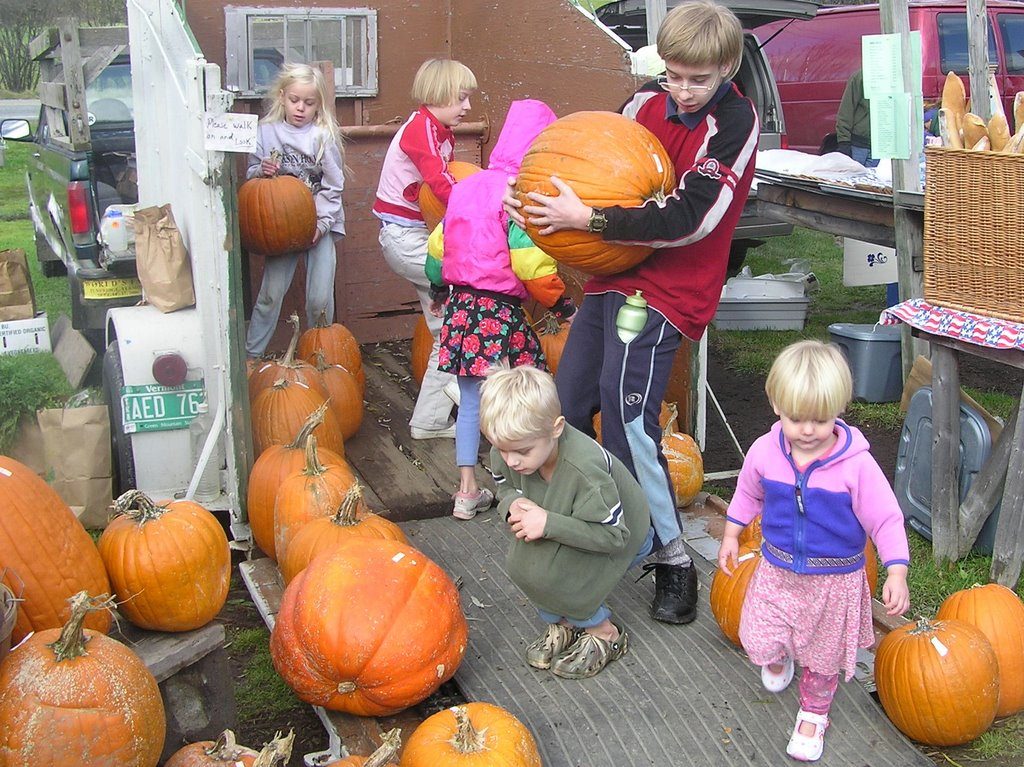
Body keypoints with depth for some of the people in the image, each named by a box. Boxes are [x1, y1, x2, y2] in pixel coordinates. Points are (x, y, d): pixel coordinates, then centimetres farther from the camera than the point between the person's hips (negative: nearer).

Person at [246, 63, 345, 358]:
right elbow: (251, 176, 10)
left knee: (319, 300, -5)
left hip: (320, 224, -1)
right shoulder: (266, 132, 1)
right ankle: (250, 355, 9)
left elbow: (333, 187, -3)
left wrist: (322, 223, -12)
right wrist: (262, 171, -12)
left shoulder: (323, 136, -5)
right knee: (271, 293, -3)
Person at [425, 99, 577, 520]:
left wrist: (439, 292, 32)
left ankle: (468, 491, 20)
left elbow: (436, 247, 17)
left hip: (460, 307, 7)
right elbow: (531, 264, -18)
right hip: (501, 311, -7)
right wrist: (563, 305, -6)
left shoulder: (466, 187, 11)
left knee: (470, 401, 13)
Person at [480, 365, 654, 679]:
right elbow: (505, 488, 4)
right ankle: (562, 624, 6)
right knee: (520, 560, -21)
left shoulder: (584, 468, -39)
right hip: (564, 527, 7)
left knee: (541, 573, -27)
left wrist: (549, 523, -40)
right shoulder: (506, 451, -20)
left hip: (622, 539, -7)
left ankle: (605, 633, -2)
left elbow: (613, 534, -32)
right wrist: (513, 504, -22)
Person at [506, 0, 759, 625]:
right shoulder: (648, 104, 8)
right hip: (613, 276, 7)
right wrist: (536, 195, 2)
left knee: (626, 415, -18)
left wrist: (588, 219, -22)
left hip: (666, 290, -7)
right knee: (566, 409, 9)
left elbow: (688, 219, -20)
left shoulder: (735, 123, -11)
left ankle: (673, 559, -2)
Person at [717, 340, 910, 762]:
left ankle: (814, 712, 44)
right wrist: (730, 536, 15)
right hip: (777, 572, 2)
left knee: (823, 655, 15)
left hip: (835, 580, -2)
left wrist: (896, 573, -27)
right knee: (757, 640, 7)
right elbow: (747, 494, 8)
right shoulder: (764, 451, -13)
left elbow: (886, 520, -17)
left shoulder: (856, 465, -24)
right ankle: (777, 659, 45)